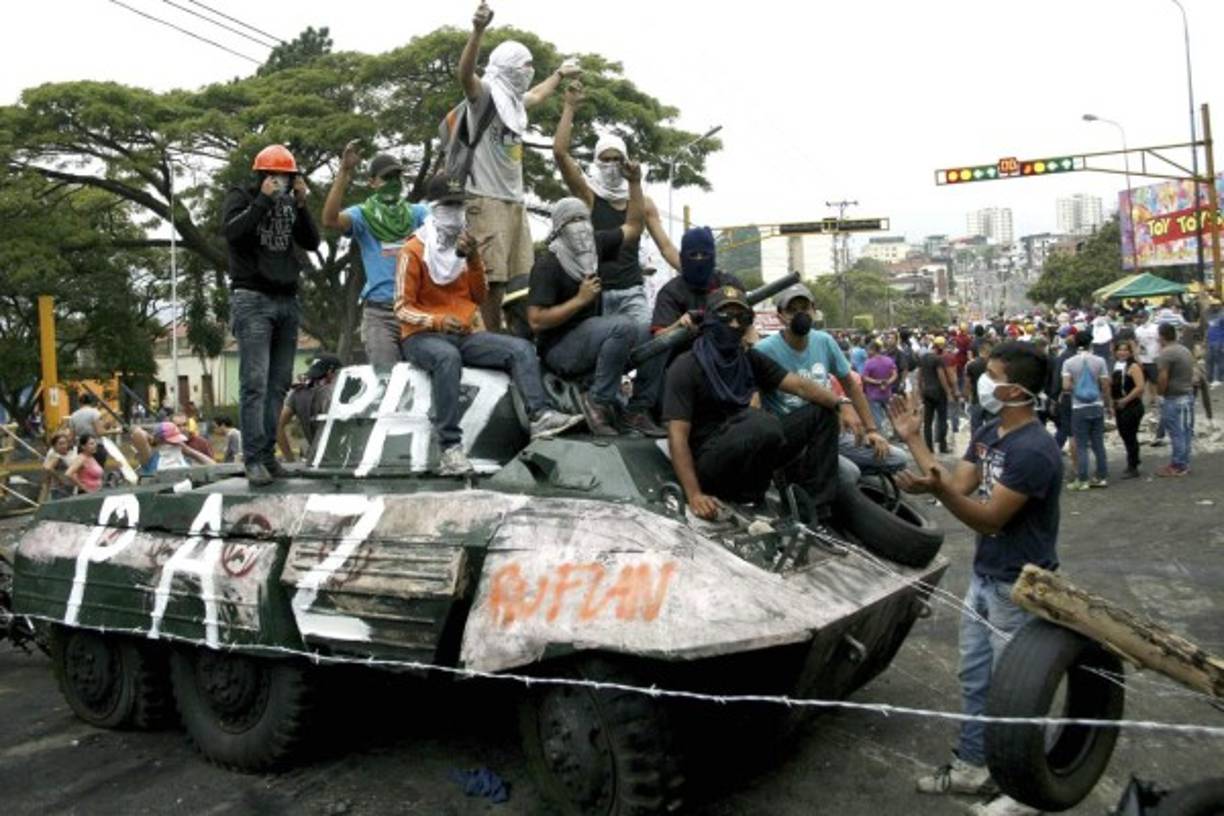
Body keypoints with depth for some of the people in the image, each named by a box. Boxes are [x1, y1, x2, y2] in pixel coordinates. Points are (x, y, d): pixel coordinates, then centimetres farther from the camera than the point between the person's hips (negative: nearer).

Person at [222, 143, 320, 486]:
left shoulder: (290, 204, 17)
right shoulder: (241, 197, 5)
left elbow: (312, 242, 8)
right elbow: (230, 231, -12)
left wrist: (301, 204, -2)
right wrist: (263, 200, -11)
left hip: (287, 301, 5)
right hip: (253, 300, -5)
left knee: (279, 383, 1)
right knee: (255, 382, -11)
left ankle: (268, 453, 4)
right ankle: (253, 459, -12)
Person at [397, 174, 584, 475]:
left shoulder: (465, 245, 15)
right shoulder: (414, 251, -3)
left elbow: (480, 297, 11)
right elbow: (403, 307, -7)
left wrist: (473, 260, -5)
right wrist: (438, 321, -25)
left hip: (465, 334, 6)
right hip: (422, 336, -6)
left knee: (522, 348, -15)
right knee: (448, 357, -40)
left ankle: (540, 415, -34)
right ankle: (450, 448, -46)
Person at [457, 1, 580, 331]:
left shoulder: (514, 101, 20)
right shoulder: (485, 94, -4)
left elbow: (537, 95, 43)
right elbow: (465, 73, -26)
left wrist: (560, 74, 58)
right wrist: (478, 31, -40)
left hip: (515, 199, 9)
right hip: (488, 199, -9)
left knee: (519, 279, 8)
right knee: (491, 279, -11)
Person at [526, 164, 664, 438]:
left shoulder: (594, 245, 6)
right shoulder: (548, 265, -14)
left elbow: (633, 227, 19)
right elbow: (536, 321, -20)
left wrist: (635, 183, 10)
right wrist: (580, 300, -21)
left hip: (590, 338, 8)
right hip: (559, 347, -8)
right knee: (623, 326, -31)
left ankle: (637, 411, -5)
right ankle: (598, 401, -23)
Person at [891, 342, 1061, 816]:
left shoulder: (1033, 450, -25)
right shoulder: (988, 434, 4)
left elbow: (988, 519, -26)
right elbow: (957, 486, 2)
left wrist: (936, 490, -40)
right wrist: (913, 439, 3)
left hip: (1019, 588, -9)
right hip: (984, 578, 9)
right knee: (974, 678, 18)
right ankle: (971, 766, 34)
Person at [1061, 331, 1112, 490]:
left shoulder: (1069, 363, -6)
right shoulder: (1099, 361, -3)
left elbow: (1066, 386, -14)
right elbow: (1105, 387, -2)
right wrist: (1109, 405, 9)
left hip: (1079, 408, -2)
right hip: (1097, 406, 2)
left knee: (1081, 446, 3)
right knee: (1098, 444, 12)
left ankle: (1082, 480, 3)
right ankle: (1102, 477, 17)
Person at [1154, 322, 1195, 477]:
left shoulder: (1165, 353, -17)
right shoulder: (1186, 350, 12)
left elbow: (1162, 378, -20)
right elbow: (1192, 374, 17)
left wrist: (1160, 393, -6)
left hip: (1173, 398, -9)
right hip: (1188, 395, 9)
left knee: (1176, 433, -3)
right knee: (1185, 431, 13)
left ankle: (1177, 466, 2)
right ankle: (1184, 463, 20)